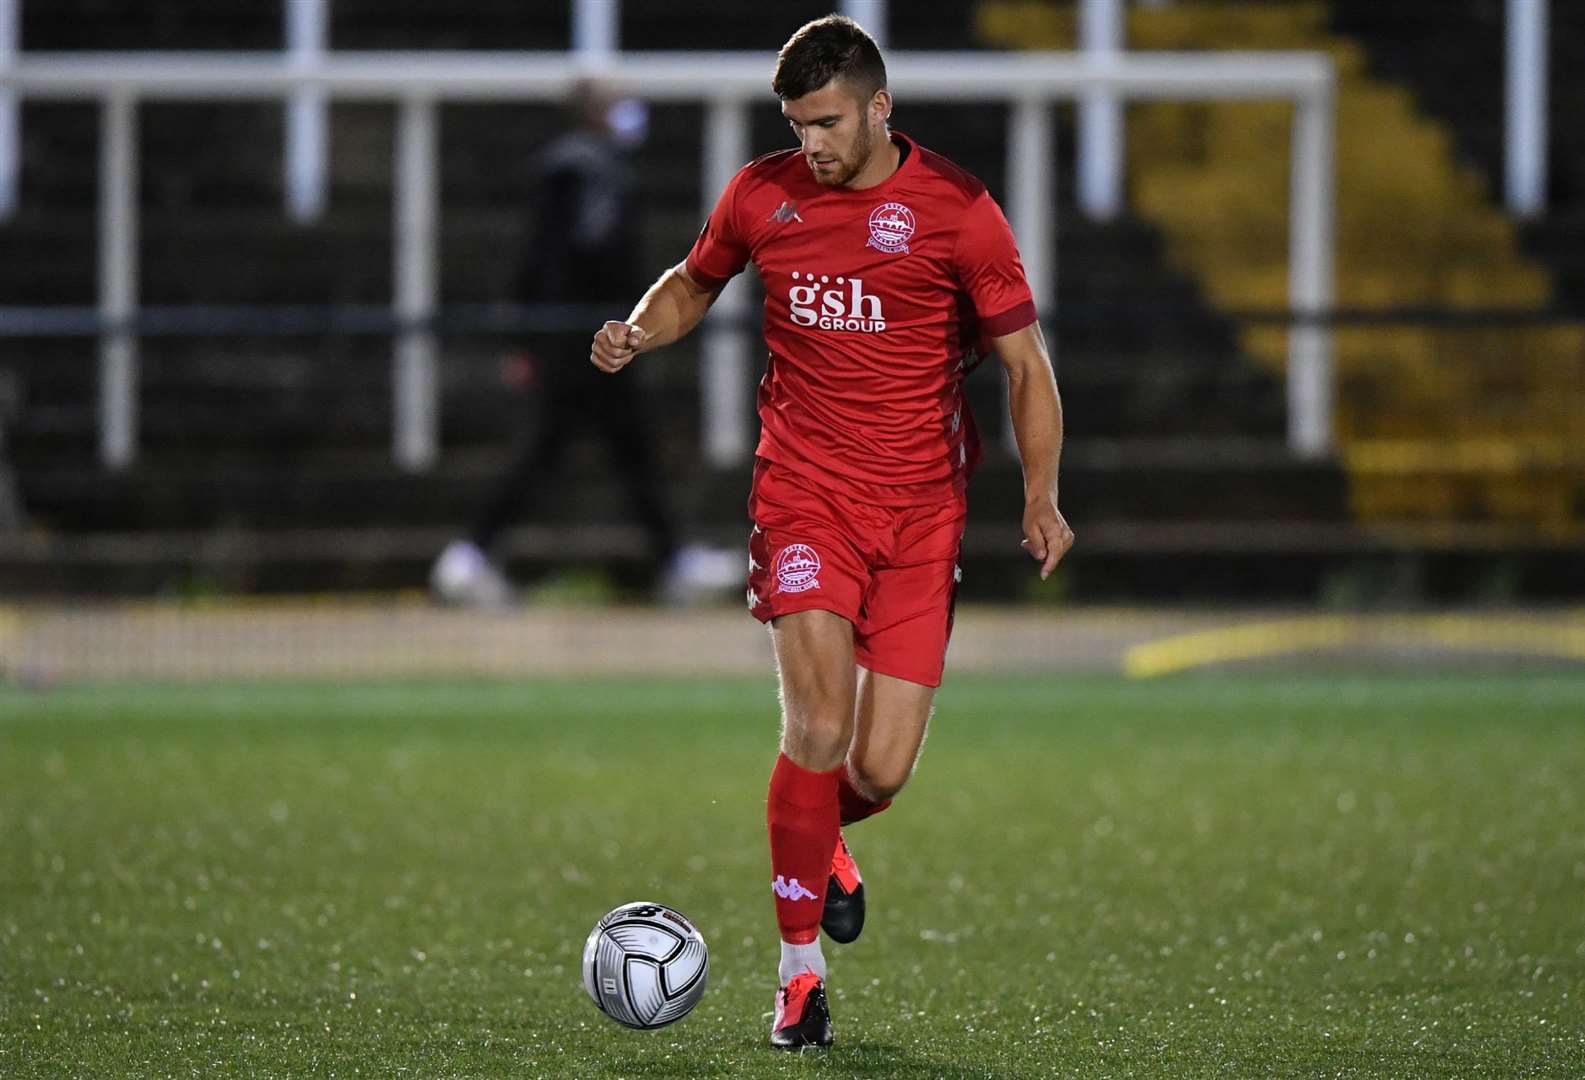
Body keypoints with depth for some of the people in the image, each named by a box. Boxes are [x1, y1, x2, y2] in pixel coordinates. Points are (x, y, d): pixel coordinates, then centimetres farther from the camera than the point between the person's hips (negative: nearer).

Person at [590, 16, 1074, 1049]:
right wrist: (638, 331, 0)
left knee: (880, 770, -4)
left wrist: (1041, 497, -8)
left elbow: (1026, 362, 0)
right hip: (805, 493, 0)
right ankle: (800, 969, -5)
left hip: (921, 509, 0)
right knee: (820, 724, -18)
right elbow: (695, 282, 21)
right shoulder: (762, 195, 2)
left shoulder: (956, 209, -5)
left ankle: (822, 837, 34)